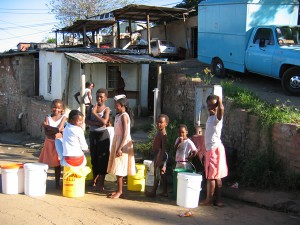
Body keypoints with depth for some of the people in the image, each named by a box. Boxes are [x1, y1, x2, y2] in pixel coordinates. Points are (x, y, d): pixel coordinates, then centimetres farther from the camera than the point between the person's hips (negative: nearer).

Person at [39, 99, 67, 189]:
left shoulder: (63, 117, -5)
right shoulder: (48, 118, -2)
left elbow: (60, 128, -19)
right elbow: (46, 133, -11)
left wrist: (47, 126, -12)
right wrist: (56, 132, -24)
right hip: (49, 143, 1)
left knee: (57, 164, 7)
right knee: (45, 163, 3)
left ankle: (57, 183, 15)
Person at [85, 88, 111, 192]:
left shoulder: (106, 109, -4)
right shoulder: (92, 108, 9)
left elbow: (104, 122, -19)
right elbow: (87, 121, -1)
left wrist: (94, 113, -12)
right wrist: (96, 123, -17)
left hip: (102, 135, -5)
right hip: (92, 134, 5)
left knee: (102, 159, -5)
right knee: (94, 158, 10)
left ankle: (101, 183, 1)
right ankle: (95, 181, 21)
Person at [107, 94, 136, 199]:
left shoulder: (124, 116, -14)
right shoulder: (118, 115, 13)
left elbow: (125, 134, -19)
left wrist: (119, 148, -22)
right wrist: (116, 147, 13)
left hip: (123, 144, -9)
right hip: (117, 143, 9)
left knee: (119, 169, -6)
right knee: (118, 169, 10)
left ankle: (120, 191, -1)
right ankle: (119, 190, 17)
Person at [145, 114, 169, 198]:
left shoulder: (163, 134, -18)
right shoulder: (159, 132, 12)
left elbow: (164, 148, -22)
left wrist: (160, 159, -25)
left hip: (160, 155, -10)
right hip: (158, 155, 10)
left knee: (157, 174, -1)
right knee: (162, 174, 12)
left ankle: (153, 191, 7)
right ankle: (164, 192, 17)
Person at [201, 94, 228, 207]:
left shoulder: (217, 117, -12)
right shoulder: (210, 117, 15)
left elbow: (221, 108, -36)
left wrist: (219, 99, -16)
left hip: (214, 149, -9)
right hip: (211, 149, 9)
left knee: (211, 176, -5)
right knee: (216, 176, 10)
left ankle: (209, 200, 0)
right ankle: (218, 200, 15)